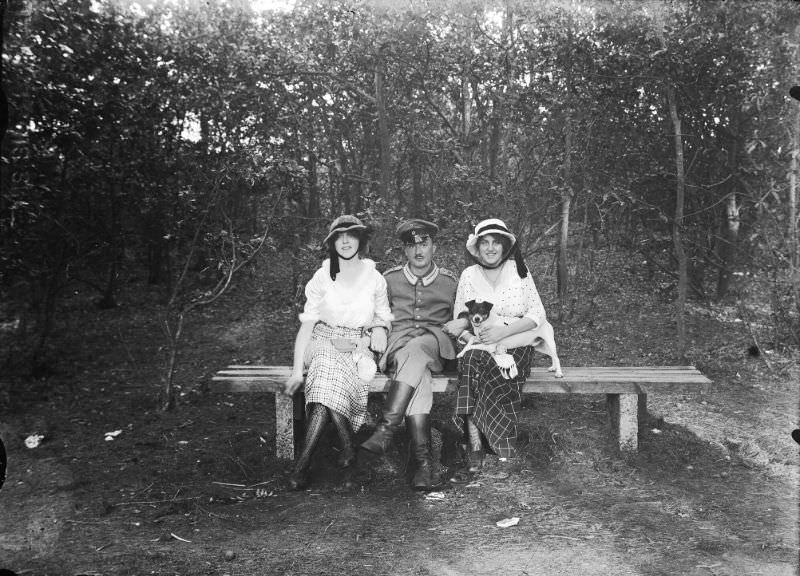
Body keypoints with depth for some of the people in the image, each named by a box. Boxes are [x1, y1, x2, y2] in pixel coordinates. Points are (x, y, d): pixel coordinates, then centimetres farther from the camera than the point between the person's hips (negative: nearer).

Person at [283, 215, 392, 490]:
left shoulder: (375, 279, 6)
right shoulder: (321, 277, 3)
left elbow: (383, 318, 18)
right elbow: (307, 324, -2)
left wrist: (378, 329, -8)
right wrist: (297, 370, -13)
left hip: (359, 347, 0)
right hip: (324, 342, 0)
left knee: (330, 377, -32)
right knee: (330, 370, -36)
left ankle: (303, 461, -33)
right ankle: (347, 446, -30)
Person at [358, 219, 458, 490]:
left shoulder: (450, 282, 14)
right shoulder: (390, 279, 15)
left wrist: (450, 331, 1)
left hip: (435, 348, 0)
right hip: (397, 345, 0)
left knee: (415, 349, -39)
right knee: (417, 376, -36)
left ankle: (386, 430, -45)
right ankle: (424, 462, -41)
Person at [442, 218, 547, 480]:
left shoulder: (519, 270, 7)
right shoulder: (468, 275, 11)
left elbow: (538, 314, -2)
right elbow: (459, 319, 8)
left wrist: (503, 330, -17)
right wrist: (470, 321, -17)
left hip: (515, 345, -1)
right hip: (477, 345, 1)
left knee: (475, 363, -32)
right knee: (472, 361, -33)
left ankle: (475, 452, -25)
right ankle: (474, 454, -31)